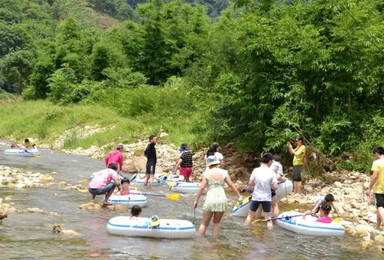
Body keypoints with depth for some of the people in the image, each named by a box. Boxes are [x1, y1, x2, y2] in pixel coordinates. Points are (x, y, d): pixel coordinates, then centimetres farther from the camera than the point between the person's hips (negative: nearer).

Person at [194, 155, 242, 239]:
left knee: (204, 224, 8)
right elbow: (231, 185, 1)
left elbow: (202, 188, -6)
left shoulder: (207, 173, -2)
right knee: (217, 223, 19)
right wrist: (239, 195, 11)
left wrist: (196, 200, 1)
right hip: (222, 200, 2)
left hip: (210, 200, -2)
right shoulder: (224, 172, 3)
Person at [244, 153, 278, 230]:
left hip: (256, 197, 1)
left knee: (250, 215, 18)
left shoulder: (256, 170, -9)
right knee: (268, 217, 8)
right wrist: (269, 185, 6)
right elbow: (275, 187, -14)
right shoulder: (271, 172, -12)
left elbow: (250, 183, -4)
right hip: (266, 198, -1)